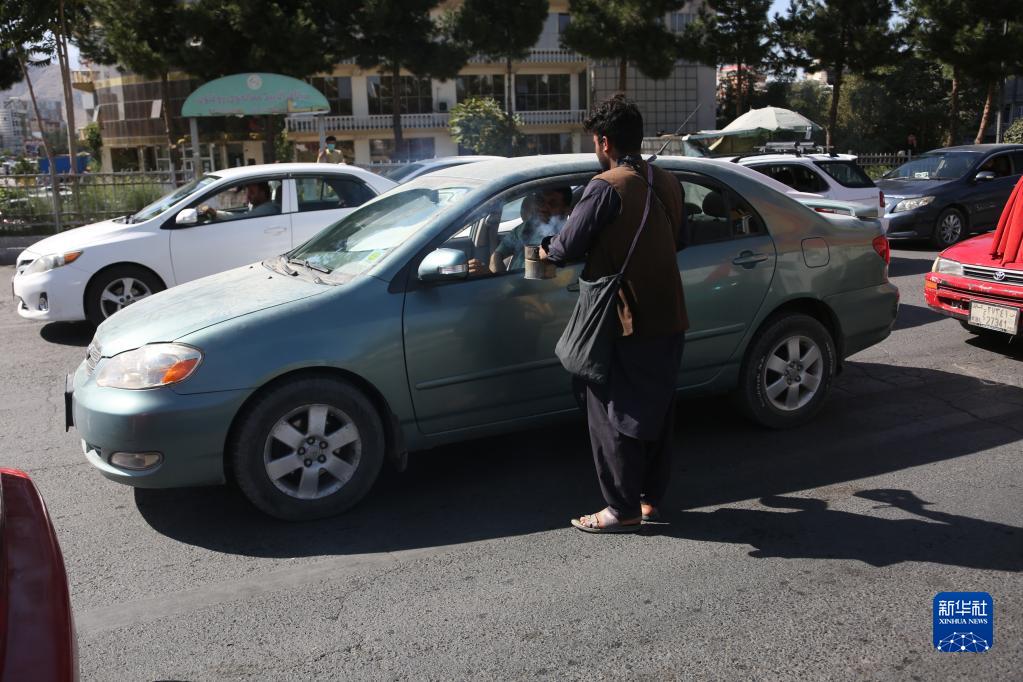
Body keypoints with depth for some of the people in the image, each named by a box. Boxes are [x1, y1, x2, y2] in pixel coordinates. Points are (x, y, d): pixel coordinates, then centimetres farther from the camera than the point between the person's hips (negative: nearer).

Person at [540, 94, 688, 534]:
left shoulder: (607, 187, -16)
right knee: (656, 411, 16)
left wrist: (547, 251, 7)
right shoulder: (667, 183, 8)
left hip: (624, 322, -8)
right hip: (668, 318, 8)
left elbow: (569, 248, -14)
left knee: (614, 417, 3)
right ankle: (650, 499, 28)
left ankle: (623, 511, 11)